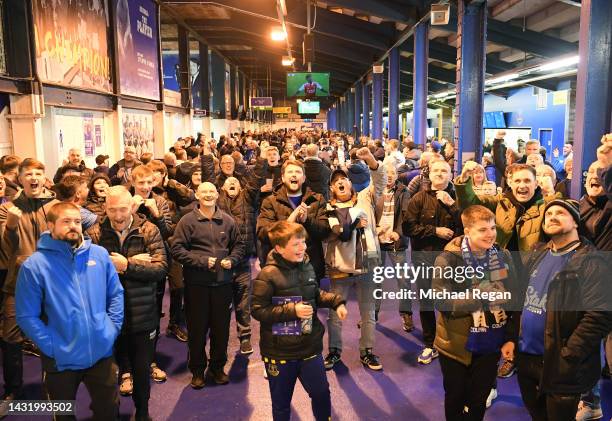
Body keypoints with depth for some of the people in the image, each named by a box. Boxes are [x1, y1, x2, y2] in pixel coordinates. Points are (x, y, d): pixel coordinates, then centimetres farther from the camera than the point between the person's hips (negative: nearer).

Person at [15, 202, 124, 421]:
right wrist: (52, 347, -15)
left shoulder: (100, 254, -2)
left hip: (102, 352, 2)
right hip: (61, 359, -2)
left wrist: (112, 329, -4)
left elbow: (116, 294, 5)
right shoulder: (34, 265, -11)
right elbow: (27, 316, -11)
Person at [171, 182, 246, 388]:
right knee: (197, 329, 9)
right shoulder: (188, 221, -5)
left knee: (221, 328, 12)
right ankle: (197, 370, 26)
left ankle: (218, 367, 31)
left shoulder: (227, 220, 5)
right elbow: (177, 249, -9)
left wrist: (232, 260, -5)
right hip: (197, 284, -2)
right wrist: (201, 260, -16)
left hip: (223, 283, 3)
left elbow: (239, 245, 14)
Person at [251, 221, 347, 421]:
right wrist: (292, 310, -24)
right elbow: (258, 311, -20)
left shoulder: (307, 266, 0)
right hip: (279, 352, -5)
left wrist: (336, 302, -1)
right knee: (281, 402, 14)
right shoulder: (268, 275, -20)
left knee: (321, 392, 18)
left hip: (310, 347, 5)